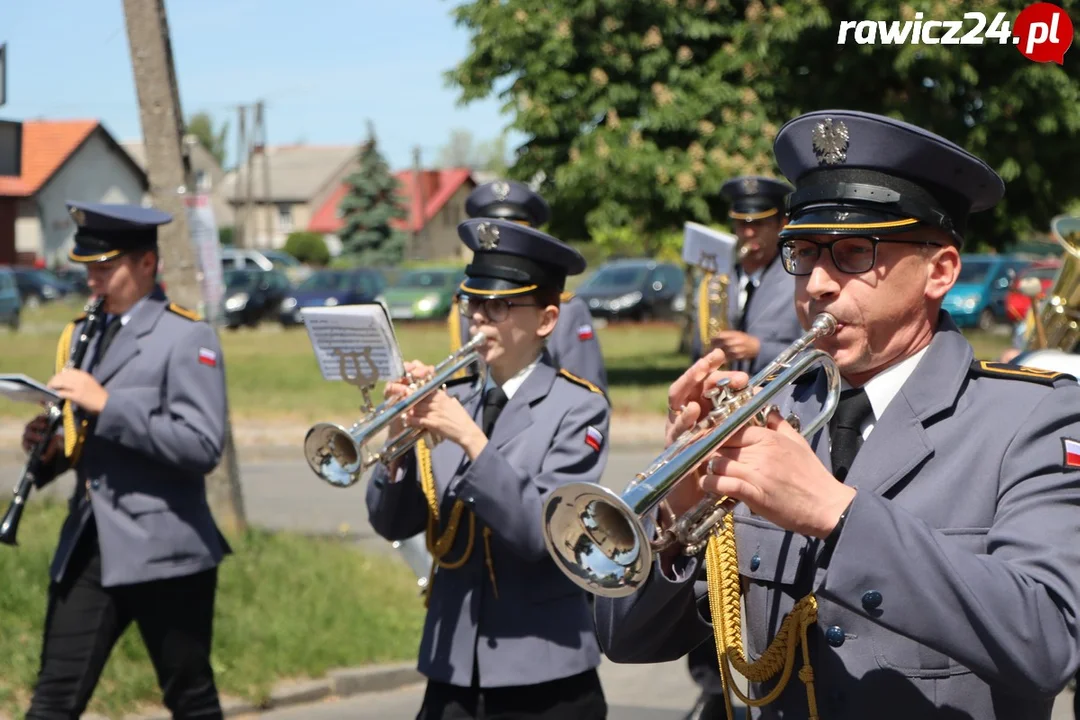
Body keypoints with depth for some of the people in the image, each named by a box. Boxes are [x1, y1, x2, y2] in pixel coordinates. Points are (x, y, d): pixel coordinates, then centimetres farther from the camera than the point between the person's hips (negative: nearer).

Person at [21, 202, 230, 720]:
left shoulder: (187, 338, -8)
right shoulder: (84, 334, 14)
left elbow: (203, 445, -19)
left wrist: (106, 402, -22)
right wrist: (50, 447, -1)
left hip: (164, 552, -6)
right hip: (86, 547, 6)